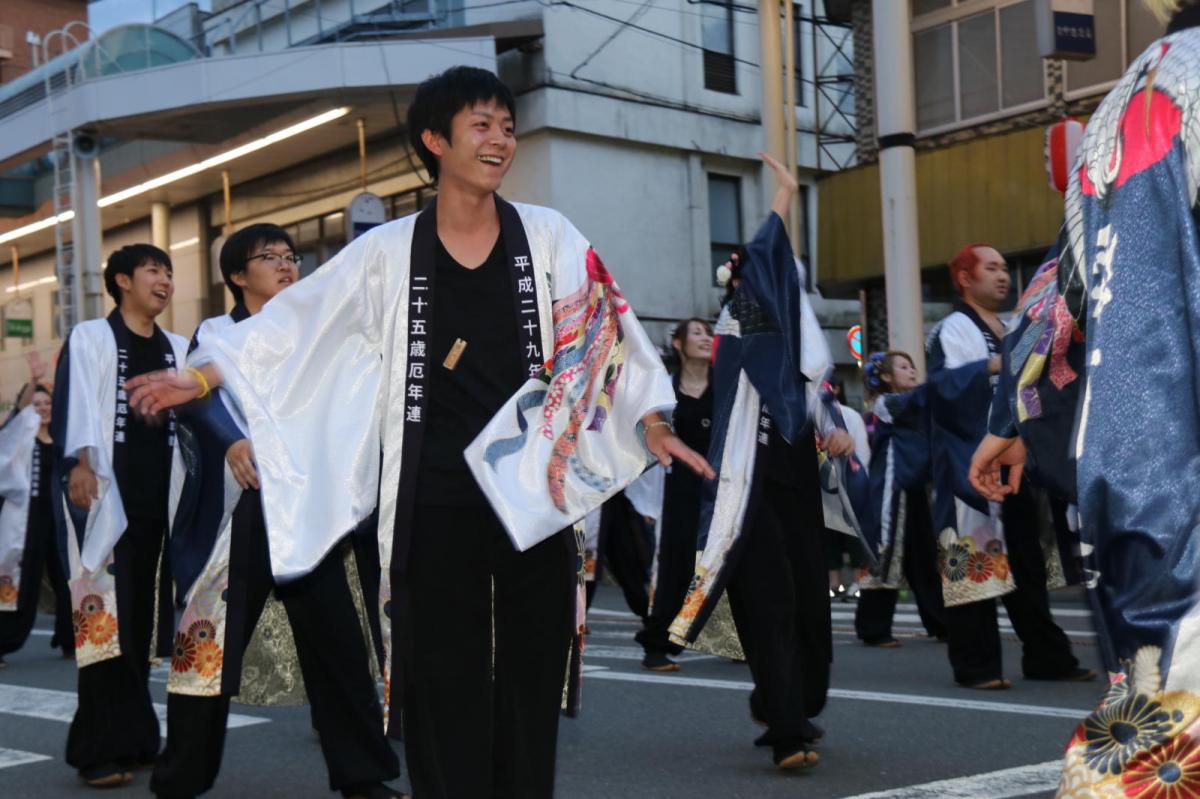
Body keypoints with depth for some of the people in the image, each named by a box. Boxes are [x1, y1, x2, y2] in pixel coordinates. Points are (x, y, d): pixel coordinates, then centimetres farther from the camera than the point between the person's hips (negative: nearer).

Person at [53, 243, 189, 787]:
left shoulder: (177, 348, 18)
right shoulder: (90, 339, 3)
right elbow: (76, 406, -8)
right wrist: (79, 463, -23)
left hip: (159, 498, 5)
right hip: (105, 495, -5)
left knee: (143, 620, 6)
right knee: (105, 620, -9)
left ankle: (135, 738, 13)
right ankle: (103, 748, -7)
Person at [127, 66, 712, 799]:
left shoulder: (548, 236, 2)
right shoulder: (388, 251, 3)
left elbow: (604, 329, -4)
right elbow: (299, 322, 5)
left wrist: (650, 420, -14)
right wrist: (203, 375, 0)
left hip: (533, 497, 0)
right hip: (434, 504, 0)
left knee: (531, 677, 8)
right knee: (443, 683, 4)